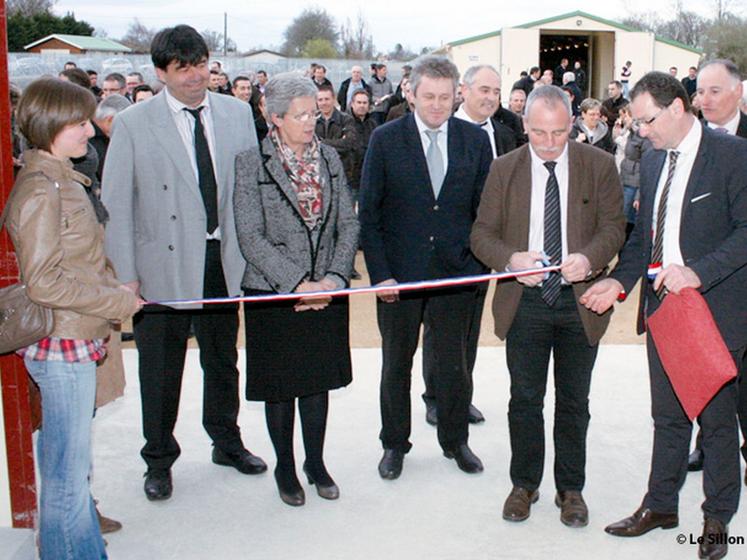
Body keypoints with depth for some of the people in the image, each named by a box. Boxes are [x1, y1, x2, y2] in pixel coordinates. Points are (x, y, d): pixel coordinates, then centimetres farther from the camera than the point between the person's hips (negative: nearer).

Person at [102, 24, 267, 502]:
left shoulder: (237, 113, 2)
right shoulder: (133, 124, -8)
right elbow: (116, 206, -7)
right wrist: (125, 276, -10)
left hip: (223, 263, 3)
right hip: (163, 267, -3)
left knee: (223, 360, 19)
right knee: (160, 369, 10)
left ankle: (227, 442, 40)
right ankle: (159, 460, 30)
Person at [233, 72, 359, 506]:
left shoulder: (330, 158, 6)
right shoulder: (252, 163, -7)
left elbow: (349, 224, 5)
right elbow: (252, 237, -12)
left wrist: (334, 279, -8)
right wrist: (297, 283, -17)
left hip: (326, 292, 4)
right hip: (274, 293, -3)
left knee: (319, 381, 13)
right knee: (281, 386, 8)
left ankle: (316, 463, 30)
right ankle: (285, 468, 27)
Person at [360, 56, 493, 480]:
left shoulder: (476, 140, 2)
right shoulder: (385, 140, -3)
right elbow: (369, 213, -3)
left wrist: (480, 261, -3)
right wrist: (380, 273, -9)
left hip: (457, 271, 1)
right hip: (399, 273, -1)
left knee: (454, 362, 12)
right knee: (397, 363, 12)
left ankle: (456, 440, 31)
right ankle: (395, 443, 29)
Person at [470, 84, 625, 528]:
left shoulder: (600, 166, -2)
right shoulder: (504, 169, 0)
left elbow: (613, 226, -5)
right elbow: (482, 234, -2)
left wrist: (588, 258, -26)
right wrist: (511, 259, -23)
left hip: (580, 300, 0)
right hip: (525, 300, 0)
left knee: (574, 402, 12)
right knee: (525, 399, 10)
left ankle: (571, 489, 29)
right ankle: (525, 484, 29)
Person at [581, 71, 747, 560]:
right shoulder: (652, 161, 11)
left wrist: (699, 272, -26)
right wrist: (619, 282, 2)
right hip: (661, 303, 6)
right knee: (667, 414, 17)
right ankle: (660, 504, 32)